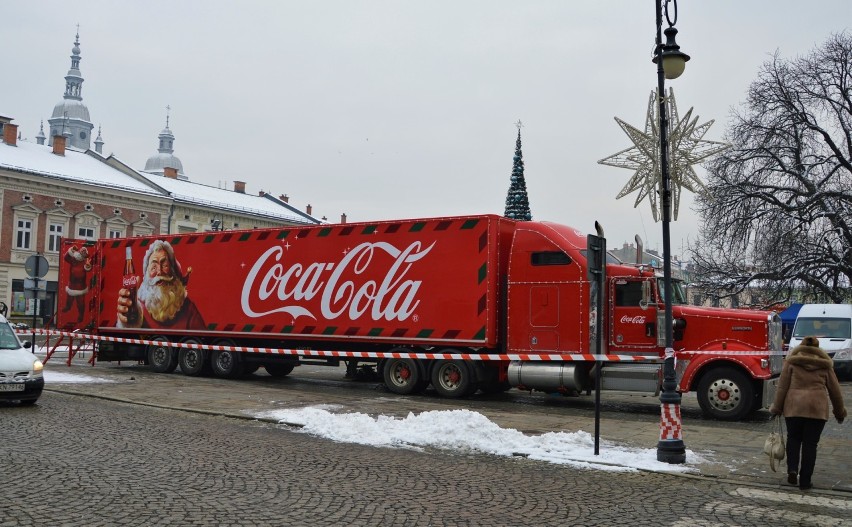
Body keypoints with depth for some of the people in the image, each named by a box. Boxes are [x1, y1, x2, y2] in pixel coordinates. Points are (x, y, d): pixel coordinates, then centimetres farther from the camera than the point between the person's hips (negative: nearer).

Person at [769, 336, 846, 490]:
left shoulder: (792, 361, 6)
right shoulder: (825, 364, 10)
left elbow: (782, 386, 2)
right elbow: (834, 389, 13)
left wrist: (777, 407, 7)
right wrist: (840, 412, 23)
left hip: (794, 406, 0)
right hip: (817, 407, 0)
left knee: (793, 438, 17)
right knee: (810, 443, 6)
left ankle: (792, 469, -2)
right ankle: (805, 481, 7)